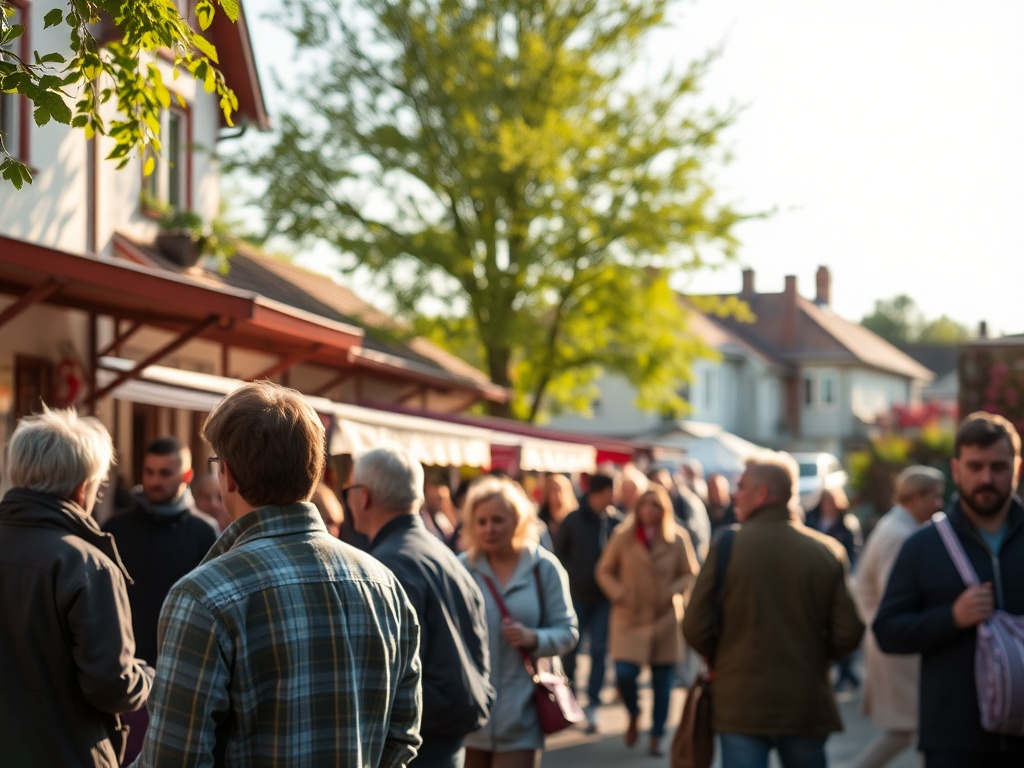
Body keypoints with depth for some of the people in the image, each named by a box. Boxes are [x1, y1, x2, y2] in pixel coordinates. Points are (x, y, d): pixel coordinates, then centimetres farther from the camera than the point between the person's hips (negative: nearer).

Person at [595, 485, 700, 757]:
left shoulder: (677, 539, -3)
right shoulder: (623, 537, -4)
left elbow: (690, 573, 5)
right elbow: (604, 571, 4)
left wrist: (672, 592, -11)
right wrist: (619, 594, -11)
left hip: (665, 619, 1)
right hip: (630, 617, -1)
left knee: (662, 680, 5)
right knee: (624, 674, -12)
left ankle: (657, 736, 21)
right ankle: (633, 715, 20)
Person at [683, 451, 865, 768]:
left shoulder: (727, 544, -8)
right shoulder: (828, 552, -2)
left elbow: (696, 628, -9)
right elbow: (848, 634, -5)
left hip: (741, 704, -2)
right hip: (806, 706, 2)